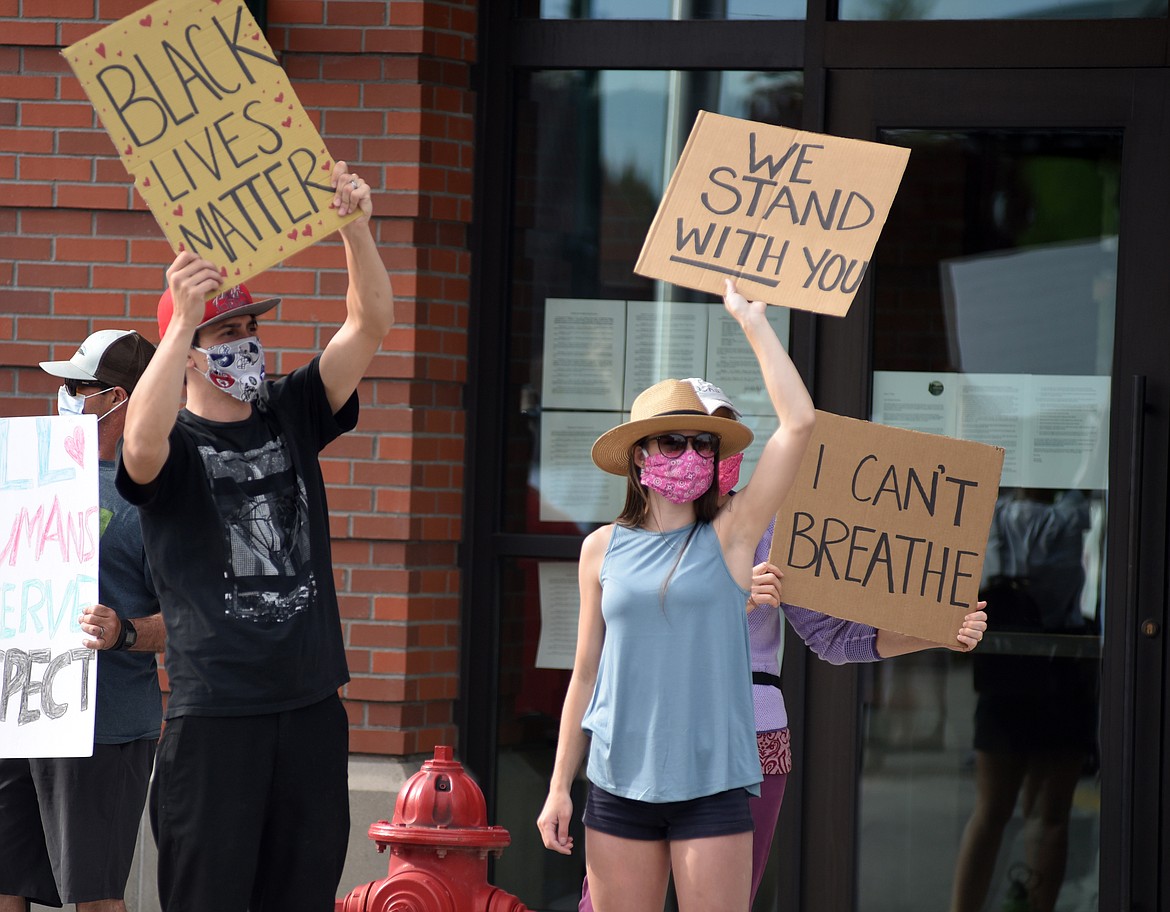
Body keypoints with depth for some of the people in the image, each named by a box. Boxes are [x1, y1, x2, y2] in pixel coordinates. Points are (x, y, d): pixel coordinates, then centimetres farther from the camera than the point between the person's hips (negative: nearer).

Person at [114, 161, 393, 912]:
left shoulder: (292, 416, 10)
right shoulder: (175, 444, -4)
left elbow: (371, 324, 1)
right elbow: (142, 443, -30)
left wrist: (355, 228, -16)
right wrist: (184, 319, -39)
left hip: (312, 707, 5)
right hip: (215, 713, -5)